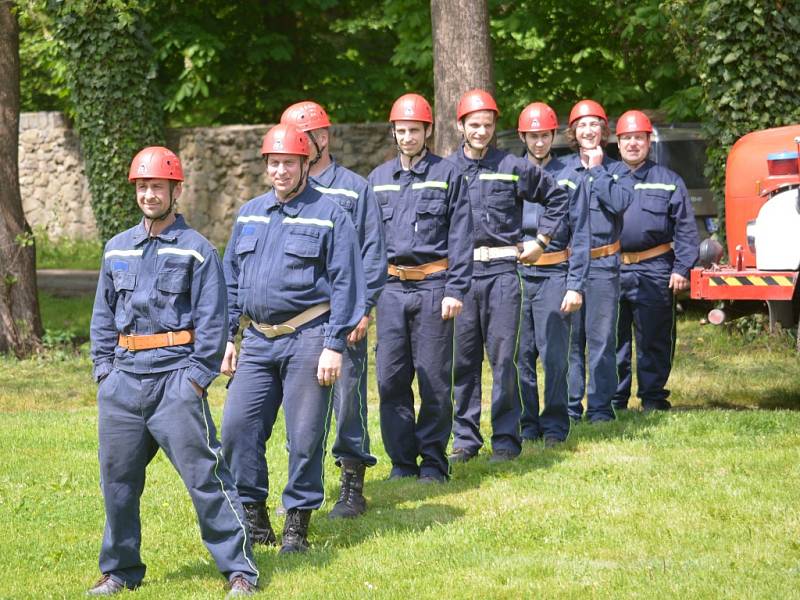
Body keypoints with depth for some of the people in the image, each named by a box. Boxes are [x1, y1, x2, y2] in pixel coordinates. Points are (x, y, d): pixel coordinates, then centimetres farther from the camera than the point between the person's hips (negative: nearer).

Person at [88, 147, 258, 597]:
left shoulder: (197, 250, -1)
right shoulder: (117, 250, 15)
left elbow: (212, 320, -4)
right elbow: (103, 314, 20)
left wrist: (197, 376, -10)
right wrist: (104, 367, 10)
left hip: (175, 377, -5)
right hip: (124, 378, 6)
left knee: (204, 473, -9)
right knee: (118, 478, 9)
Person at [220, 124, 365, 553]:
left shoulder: (329, 216, -2)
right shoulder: (249, 214, 15)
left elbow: (345, 285, -6)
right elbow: (230, 278, 19)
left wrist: (334, 345, -12)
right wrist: (227, 337, 11)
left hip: (307, 338, -5)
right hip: (258, 340, 5)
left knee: (305, 434, -2)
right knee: (238, 426, -1)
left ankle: (297, 525, 7)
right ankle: (253, 516, 11)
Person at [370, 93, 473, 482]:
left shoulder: (447, 175, 2)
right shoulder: (378, 178, 13)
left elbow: (460, 236, -1)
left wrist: (456, 289, -9)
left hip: (432, 286, -3)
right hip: (391, 287, 3)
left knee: (435, 378, 0)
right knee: (391, 378, 2)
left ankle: (433, 461, 8)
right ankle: (402, 460, 12)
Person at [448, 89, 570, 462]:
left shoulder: (513, 167, 4)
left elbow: (556, 198, 16)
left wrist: (542, 241, 11)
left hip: (502, 270, -2)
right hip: (459, 270, 2)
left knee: (503, 356, -4)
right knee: (463, 358, 5)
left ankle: (506, 439, 1)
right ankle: (466, 438, 12)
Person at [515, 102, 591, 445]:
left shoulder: (570, 180, 5)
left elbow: (580, 237, 3)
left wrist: (575, 286, -5)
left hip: (554, 275, -2)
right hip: (516, 274, 2)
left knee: (555, 355, -6)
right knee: (520, 355, 4)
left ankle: (554, 426, 2)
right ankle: (526, 424, 13)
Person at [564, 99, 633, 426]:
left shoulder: (615, 169, 7)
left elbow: (620, 202, -11)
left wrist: (597, 170, -6)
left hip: (603, 264, -1)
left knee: (602, 337, -2)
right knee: (569, 336, 2)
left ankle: (600, 406, 3)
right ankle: (570, 406, 8)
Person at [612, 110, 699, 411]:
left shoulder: (668, 181, 8)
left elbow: (685, 228, 4)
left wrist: (682, 268, -5)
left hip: (654, 272, -2)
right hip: (611, 270, 2)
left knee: (654, 340, 2)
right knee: (613, 340, 5)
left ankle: (653, 397, 10)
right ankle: (613, 400, 12)